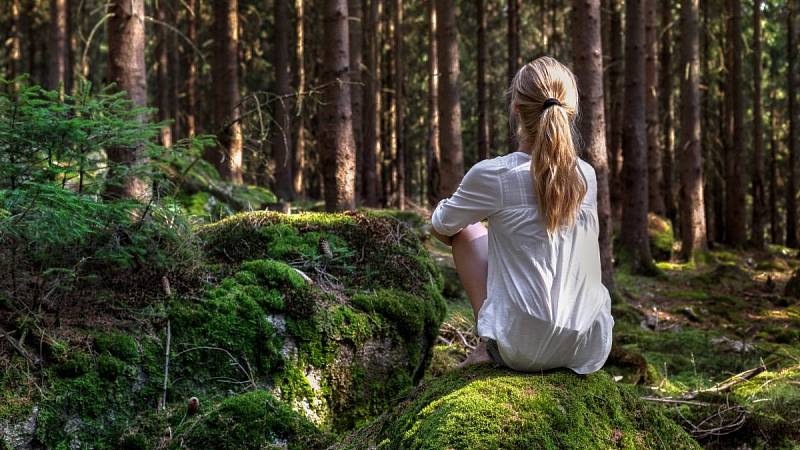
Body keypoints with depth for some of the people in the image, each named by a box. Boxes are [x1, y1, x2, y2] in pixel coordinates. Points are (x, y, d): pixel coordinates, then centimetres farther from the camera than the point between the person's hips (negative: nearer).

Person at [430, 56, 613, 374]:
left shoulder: (492, 174, -11)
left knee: (466, 229, 16)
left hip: (524, 350, -4)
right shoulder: (586, 176, 2)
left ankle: (489, 347, 11)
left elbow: (440, 227, 8)